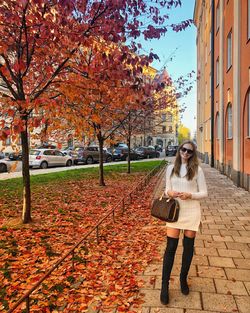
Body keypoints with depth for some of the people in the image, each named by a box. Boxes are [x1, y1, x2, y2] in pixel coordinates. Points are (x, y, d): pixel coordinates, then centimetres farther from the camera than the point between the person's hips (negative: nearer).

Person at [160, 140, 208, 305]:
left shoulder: (197, 169, -3)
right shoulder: (171, 168, 4)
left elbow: (204, 193, -1)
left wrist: (190, 195, -18)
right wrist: (169, 192, -13)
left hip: (191, 212, -1)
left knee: (188, 247, 11)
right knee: (171, 247, 0)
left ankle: (183, 279, 32)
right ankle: (165, 284, 12)